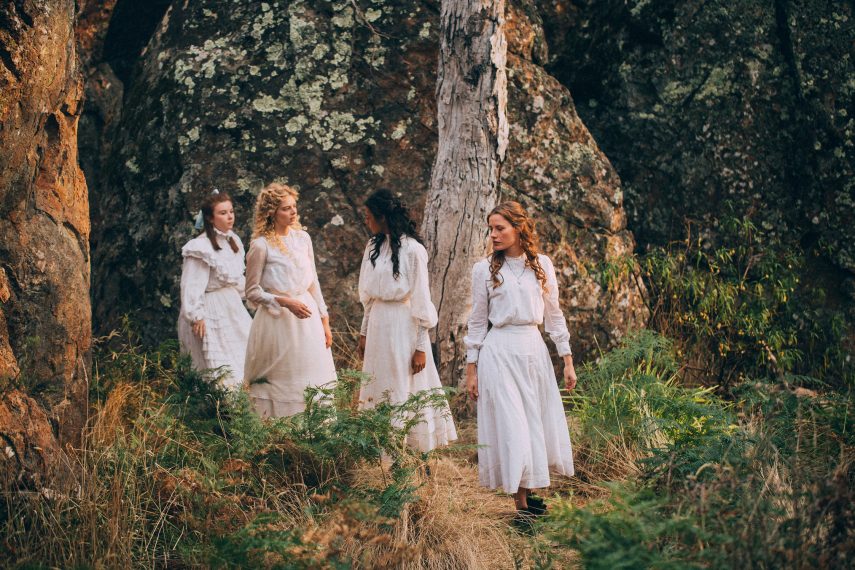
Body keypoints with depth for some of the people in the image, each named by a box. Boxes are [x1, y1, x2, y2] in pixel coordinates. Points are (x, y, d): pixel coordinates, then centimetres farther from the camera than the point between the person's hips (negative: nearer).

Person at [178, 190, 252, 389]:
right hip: (211, 311, -9)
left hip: (232, 307, 9)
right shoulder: (201, 247, -18)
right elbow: (192, 285, -20)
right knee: (221, 368, -6)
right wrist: (196, 316, -20)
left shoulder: (233, 241, 7)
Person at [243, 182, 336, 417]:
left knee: (313, 386, 6)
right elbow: (252, 292, -6)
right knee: (282, 384, 0)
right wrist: (285, 302, -19)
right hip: (277, 319, -5)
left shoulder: (303, 238, 7)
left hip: (307, 316, 5)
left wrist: (324, 321, 12)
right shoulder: (261, 245, -9)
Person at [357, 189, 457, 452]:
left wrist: (421, 347, -12)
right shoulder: (374, 246, 8)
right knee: (379, 388, 9)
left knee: (406, 389, -1)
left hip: (403, 326, -7)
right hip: (377, 325, 7)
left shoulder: (412, 250, -12)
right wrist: (364, 332, 14)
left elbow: (421, 301, -11)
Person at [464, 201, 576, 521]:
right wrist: (471, 369, 1)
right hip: (499, 353, -3)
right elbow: (477, 322, 5)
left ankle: (529, 492, 21)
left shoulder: (542, 265, 6)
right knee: (511, 426, -5)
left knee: (537, 424, 6)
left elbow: (554, 314, 11)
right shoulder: (484, 269, 1)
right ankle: (521, 506, 1)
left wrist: (567, 360, 8)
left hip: (534, 350, 3)